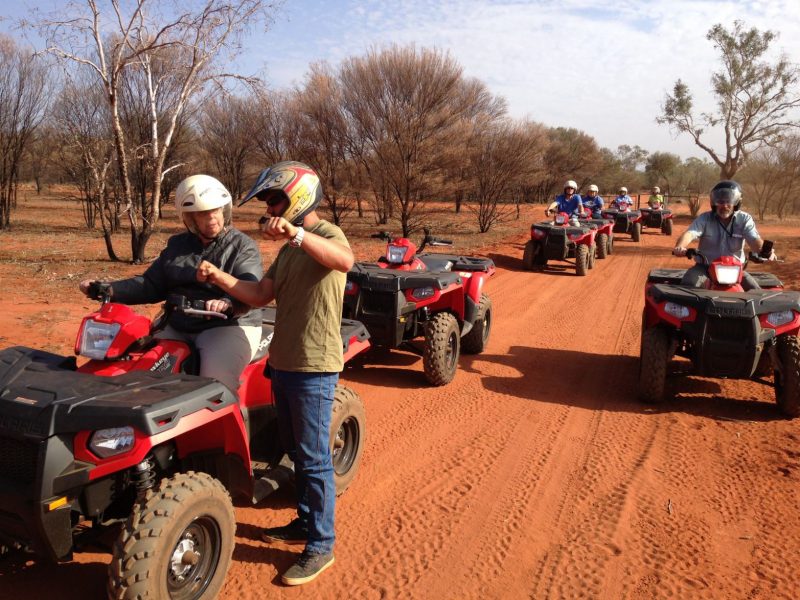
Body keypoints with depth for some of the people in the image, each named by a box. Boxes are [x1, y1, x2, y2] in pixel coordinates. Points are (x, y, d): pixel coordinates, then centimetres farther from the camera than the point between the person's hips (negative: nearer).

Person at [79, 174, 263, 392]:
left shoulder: (243, 246, -2)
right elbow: (151, 284, 13)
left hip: (229, 326, -6)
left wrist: (228, 303, -41)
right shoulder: (177, 245, 17)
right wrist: (107, 289, -1)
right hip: (176, 327, 6)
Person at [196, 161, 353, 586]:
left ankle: (321, 546, 11)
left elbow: (345, 261, -36)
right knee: (296, 451, 19)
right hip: (283, 362, 9)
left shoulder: (326, 235, -11)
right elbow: (260, 295, 10)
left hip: (313, 367, -9)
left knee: (314, 459, -1)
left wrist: (296, 233, -47)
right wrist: (219, 277, -3)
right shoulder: (289, 248, 17)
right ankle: (305, 522, 34)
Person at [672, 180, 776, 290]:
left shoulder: (744, 219, -3)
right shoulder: (704, 219, -6)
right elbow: (690, 233, -24)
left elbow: (754, 240, -17)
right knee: (687, 285, -28)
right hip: (706, 266, -1)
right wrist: (679, 247, -48)